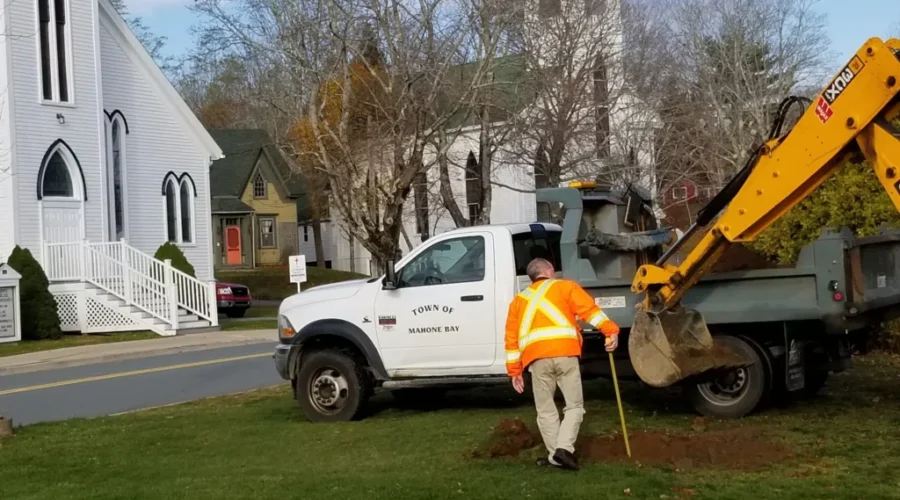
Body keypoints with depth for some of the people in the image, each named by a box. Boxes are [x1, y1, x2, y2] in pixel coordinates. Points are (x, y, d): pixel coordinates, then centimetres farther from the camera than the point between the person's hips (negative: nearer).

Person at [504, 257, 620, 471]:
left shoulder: (519, 300, 26)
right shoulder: (565, 286, 18)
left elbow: (512, 338, 20)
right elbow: (589, 309, 2)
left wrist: (515, 371, 20)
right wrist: (610, 331, -4)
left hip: (536, 358, 2)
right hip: (565, 353, -2)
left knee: (546, 411, 13)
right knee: (574, 405, 7)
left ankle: (555, 455, 10)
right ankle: (564, 448, -10)